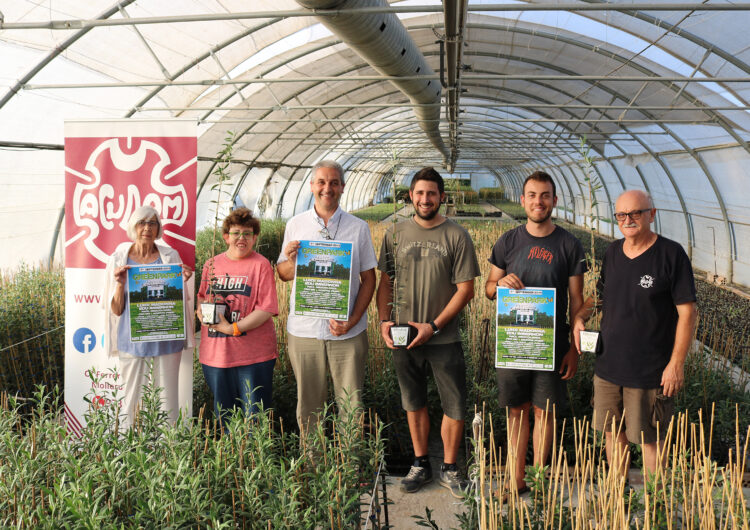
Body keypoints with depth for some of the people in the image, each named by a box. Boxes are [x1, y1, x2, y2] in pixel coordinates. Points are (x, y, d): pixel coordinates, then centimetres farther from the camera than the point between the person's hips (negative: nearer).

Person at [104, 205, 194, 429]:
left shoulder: (170, 256, 3)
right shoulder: (118, 259, 2)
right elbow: (116, 310, 3)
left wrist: (182, 281, -8)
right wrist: (120, 284, -13)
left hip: (166, 339, 1)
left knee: (168, 401, 5)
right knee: (131, 399, 4)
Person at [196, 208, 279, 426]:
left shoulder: (261, 265, -3)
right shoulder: (212, 264, 11)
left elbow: (266, 309, -10)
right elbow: (201, 297, 19)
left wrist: (233, 328, -18)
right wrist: (202, 311, -5)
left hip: (253, 356, -4)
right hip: (215, 353, 4)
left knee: (254, 416, 2)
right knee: (222, 414, 15)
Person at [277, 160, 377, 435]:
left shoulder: (359, 228, 3)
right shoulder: (295, 225, 6)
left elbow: (368, 279, 2)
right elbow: (282, 274, 10)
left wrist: (353, 320, -11)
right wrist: (291, 261, -14)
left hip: (348, 332, -1)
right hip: (304, 329, 1)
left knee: (351, 406, 5)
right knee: (308, 405, 11)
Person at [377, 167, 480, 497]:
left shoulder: (457, 236, -5)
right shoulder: (395, 234, 5)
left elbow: (465, 289, -7)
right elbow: (385, 282, 9)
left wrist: (433, 326, -14)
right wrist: (384, 321, -6)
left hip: (444, 339, -2)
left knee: (455, 407, 3)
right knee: (414, 404, 14)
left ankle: (449, 468, 22)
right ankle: (420, 465, 29)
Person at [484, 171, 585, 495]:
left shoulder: (569, 245, -1)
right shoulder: (508, 242, 4)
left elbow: (576, 300, 1)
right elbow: (488, 290, 11)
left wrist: (574, 349, -3)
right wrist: (501, 283, -14)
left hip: (551, 343, -1)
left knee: (544, 410, 6)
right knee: (517, 410, 9)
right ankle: (518, 478, 20)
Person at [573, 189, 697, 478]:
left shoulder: (671, 254, -12)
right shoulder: (612, 252, 5)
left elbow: (687, 312, -11)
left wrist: (676, 364, -13)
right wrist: (580, 315, 2)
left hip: (650, 371, -5)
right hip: (608, 367, 5)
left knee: (650, 439, 7)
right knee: (612, 432, 15)